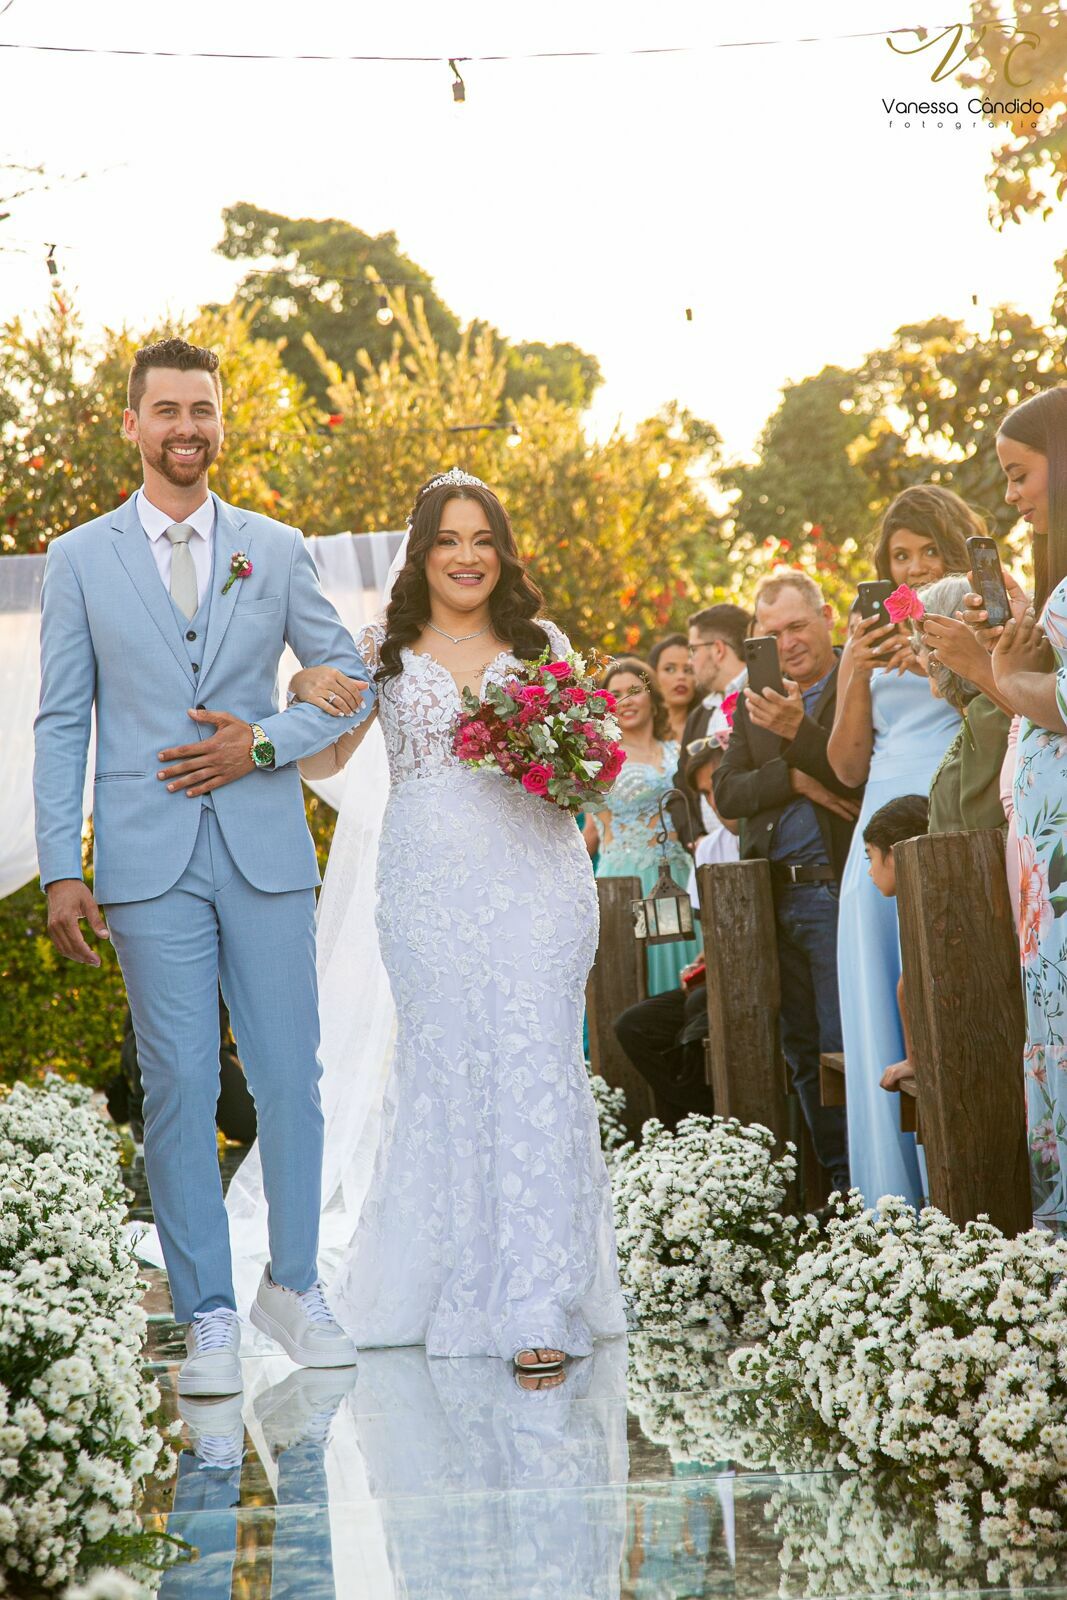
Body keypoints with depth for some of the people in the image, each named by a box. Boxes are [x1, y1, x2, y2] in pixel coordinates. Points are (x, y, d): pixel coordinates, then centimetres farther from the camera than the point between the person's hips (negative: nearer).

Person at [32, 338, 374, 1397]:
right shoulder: (80, 561, 6)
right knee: (179, 1090, 0)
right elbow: (61, 724, 4)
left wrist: (264, 742, -5)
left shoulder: (277, 550, 9)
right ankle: (208, 1318, 8)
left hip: (266, 852, 1)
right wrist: (62, 871, -3)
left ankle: (292, 1287, 20)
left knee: (291, 1077, 3)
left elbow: (350, 681, 12)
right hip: (149, 862, -1)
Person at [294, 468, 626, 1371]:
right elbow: (321, 763, 10)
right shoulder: (383, 649, 10)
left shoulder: (544, 646, 12)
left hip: (535, 872, 0)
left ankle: (538, 1305, -8)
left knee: (535, 1067, -9)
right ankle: (451, 1285, 15)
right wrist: (306, 691, -9)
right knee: (443, 1067, 0)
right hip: (430, 881, 0)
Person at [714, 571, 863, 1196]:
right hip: (773, 897, 6)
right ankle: (834, 1177, 20)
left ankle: (861, 1187, -1)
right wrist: (794, 778, -10)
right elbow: (726, 792, 7)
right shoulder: (756, 699, 15)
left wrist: (798, 733, -26)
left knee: (844, 1047, -8)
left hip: (837, 890, -6)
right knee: (803, 1052, 11)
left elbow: (863, 777, -15)